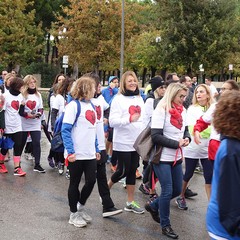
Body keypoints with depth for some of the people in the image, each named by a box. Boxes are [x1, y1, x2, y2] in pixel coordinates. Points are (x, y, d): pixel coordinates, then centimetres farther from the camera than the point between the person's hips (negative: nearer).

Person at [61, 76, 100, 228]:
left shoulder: (91, 105, 11)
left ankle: (81, 207, 30)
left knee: (91, 181, 7)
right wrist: (70, 152, -22)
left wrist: (96, 149, 15)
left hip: (90, 154, 7)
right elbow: (65, 130, -16)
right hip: (77, 154, -7)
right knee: (75, 183, 7)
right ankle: (74, 214, 21)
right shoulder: (74, 105, -12)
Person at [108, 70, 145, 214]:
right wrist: (130, 119, -29)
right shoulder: (119, 99, -10)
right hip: (123, 143, -6)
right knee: (123, 170, -1)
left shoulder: (139, 99, 10)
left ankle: (131, 202, 17)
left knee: (132, 171, 9)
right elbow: (113, 121, -17)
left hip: (137, 142, 6)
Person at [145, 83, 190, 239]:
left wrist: (187, 138, -7)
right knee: (167, 191, -1)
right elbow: (156, 136, -20)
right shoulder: (161, 110, -15)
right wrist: (176, 143, -21)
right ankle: (165, 225, 18)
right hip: (162, 158, -7)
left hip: (177, 157, 7)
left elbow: (185, 130, 15)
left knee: (177, 190, 14)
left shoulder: (182, 111, 6)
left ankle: (153, 206, 38)